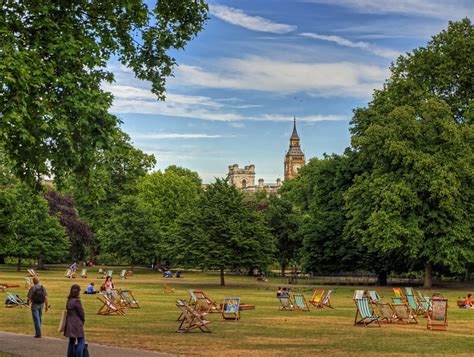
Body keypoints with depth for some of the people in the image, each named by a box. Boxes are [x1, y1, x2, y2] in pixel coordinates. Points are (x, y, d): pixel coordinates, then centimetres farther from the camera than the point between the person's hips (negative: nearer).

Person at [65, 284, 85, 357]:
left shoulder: (69, 300, 7)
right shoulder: (77, 301, -17)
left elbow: (68, 310, 9)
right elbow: (81, 312, -13)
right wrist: (83, 320, 7)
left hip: (70, 324, 8)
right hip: (77, 324, -8)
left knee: (71, 341, 15)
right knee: (81, 342, -3)